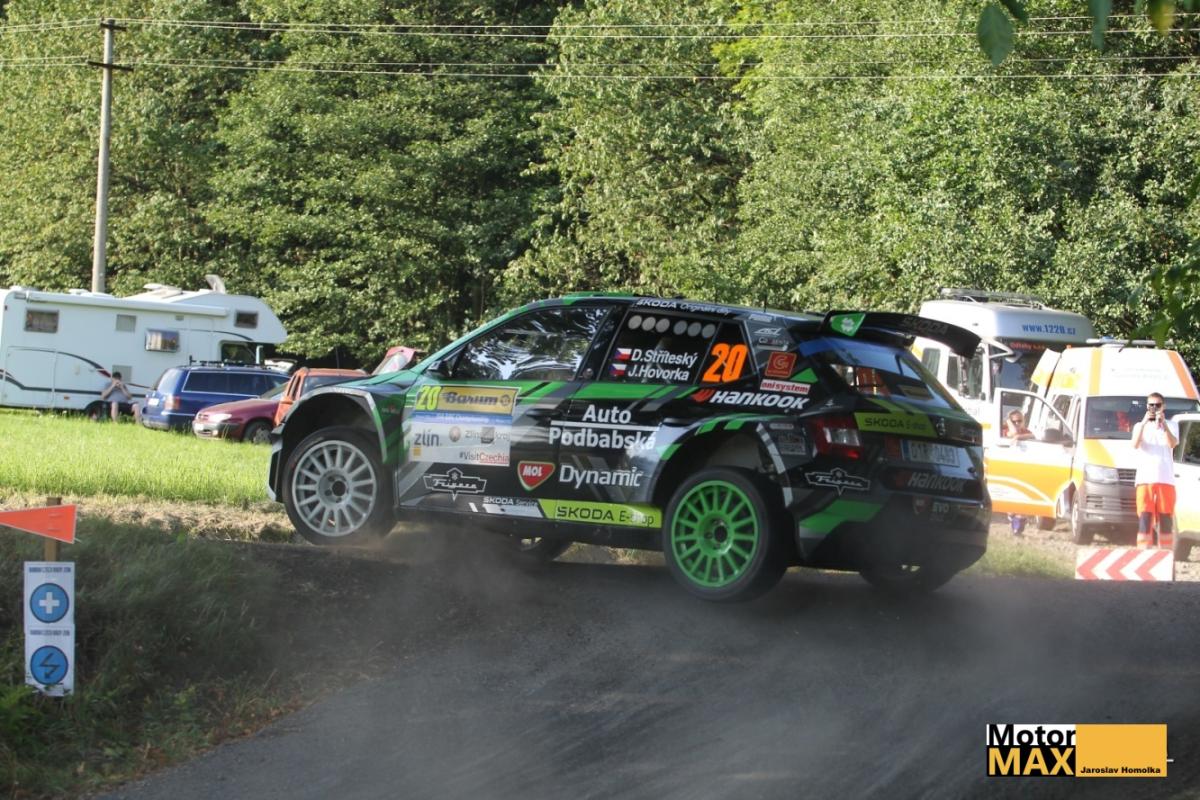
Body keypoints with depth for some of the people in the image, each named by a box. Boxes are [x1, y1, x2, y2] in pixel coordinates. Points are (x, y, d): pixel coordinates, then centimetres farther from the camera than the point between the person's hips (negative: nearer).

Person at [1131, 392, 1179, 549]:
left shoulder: (1171, 425, 15)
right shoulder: (1139, 426, 16)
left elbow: (1172, 444, -5)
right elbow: (1135, 445, -4)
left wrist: (1163, 424, -18)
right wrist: (1144, 423, -15)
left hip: (1166, 479, 0)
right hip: (1144, 478, 0)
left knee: (1165, 519, -2)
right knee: (1144, 519, -7)